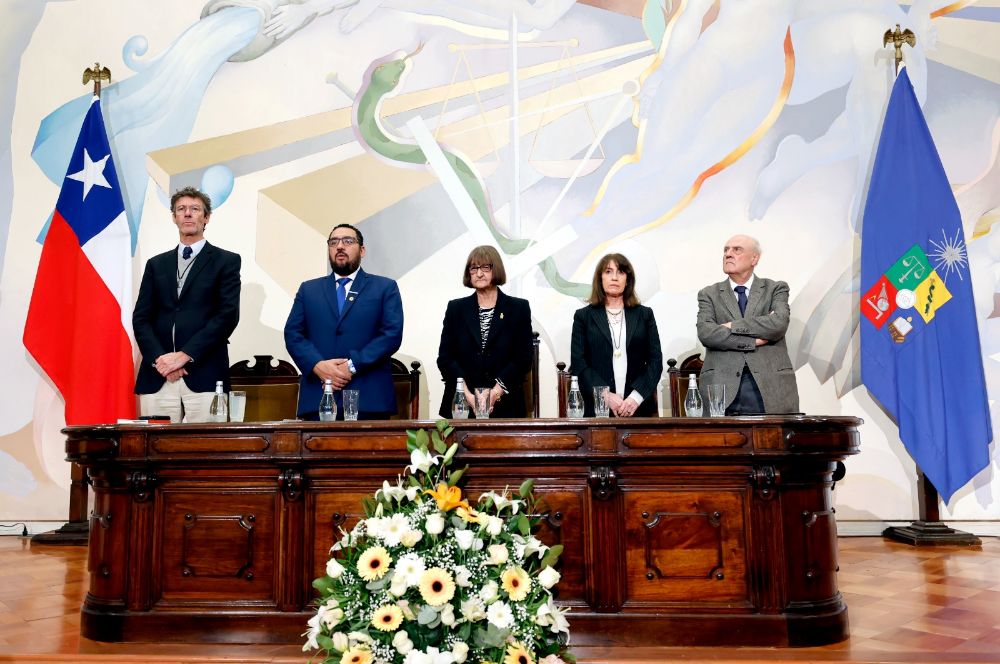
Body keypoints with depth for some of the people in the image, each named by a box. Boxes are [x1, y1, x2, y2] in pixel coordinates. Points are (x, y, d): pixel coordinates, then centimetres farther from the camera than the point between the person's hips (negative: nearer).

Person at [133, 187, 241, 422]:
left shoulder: (226, 261, 8)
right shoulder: (156, 264, 19)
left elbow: (228, 315, -3)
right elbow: (141, 318, 12)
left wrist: (185, 355, -10)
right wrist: (158, 358, -6)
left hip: (204, 376, -3)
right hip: (157, 378, 3)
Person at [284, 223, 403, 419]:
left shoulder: (385, 287, 10)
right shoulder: (308, 289, 18)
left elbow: (392, 334, -2)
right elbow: (292, 334, 9)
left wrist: (352, 365, -12)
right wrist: (318, 365, -10)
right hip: (317, 398, 2)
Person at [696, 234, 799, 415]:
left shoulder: (776, 289, 12)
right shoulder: (709, 294, 13)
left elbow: (779, 324, -8)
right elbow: (705, 332, -5)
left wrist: (733, 326, -7)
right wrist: (754, 340, -8)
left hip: (770, 386, 0)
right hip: (723, 386, 0)